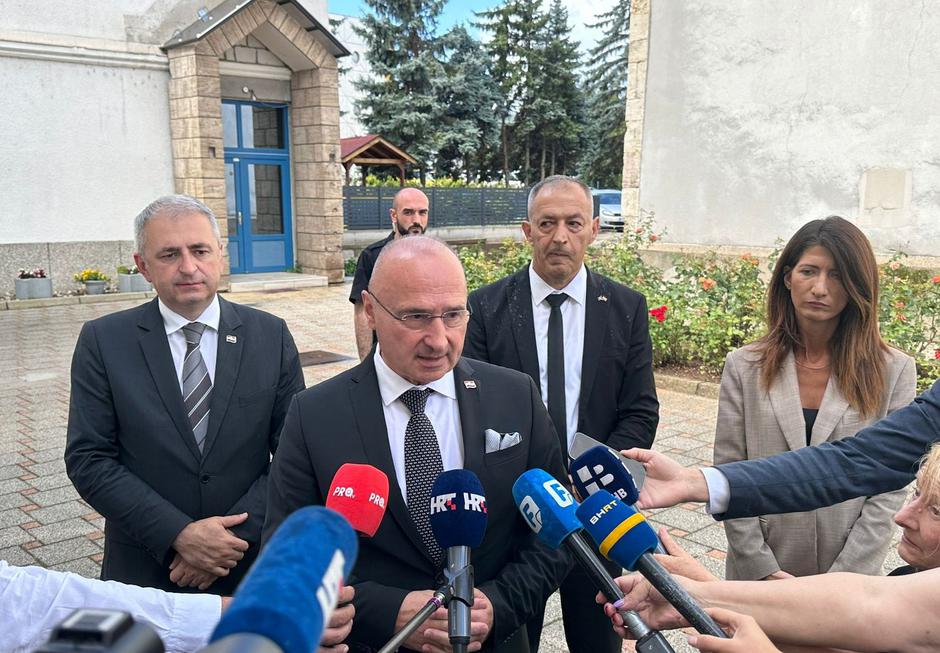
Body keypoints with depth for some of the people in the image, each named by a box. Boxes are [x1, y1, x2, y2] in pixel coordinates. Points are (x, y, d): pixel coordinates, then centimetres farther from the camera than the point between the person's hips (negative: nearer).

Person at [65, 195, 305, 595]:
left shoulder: (271, 336, -5)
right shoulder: (103, 341, -6)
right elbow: (88, 460, -9)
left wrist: (239, 534, -16)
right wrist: (177, 534, -18)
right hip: (144, 572, 0)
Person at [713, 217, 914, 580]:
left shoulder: (893, 371, -5)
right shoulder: (744, 367, -4)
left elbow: (890, 486, -6)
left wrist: (841, 581, -12)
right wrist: (764, 571, -10)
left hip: (852, 577, 0)